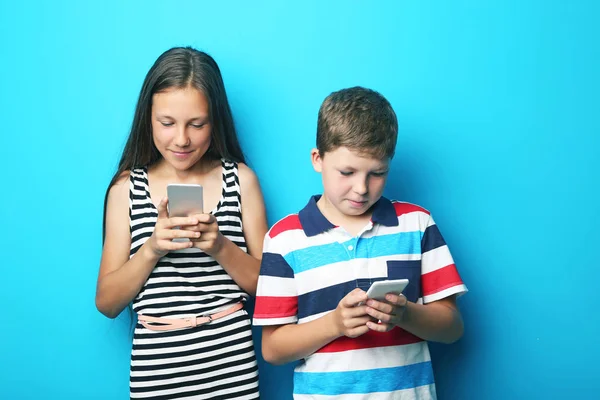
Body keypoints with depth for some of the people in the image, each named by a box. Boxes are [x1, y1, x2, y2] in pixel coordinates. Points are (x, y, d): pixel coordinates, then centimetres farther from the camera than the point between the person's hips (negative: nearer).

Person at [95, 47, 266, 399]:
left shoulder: (241, 179, 0)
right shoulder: (127, 187, 0)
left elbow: (267, 284, 1)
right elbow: (107, 303, 0)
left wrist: (220, 246, -15)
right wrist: (151, 249, -15)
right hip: (157, 370, 0)